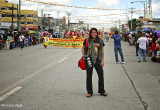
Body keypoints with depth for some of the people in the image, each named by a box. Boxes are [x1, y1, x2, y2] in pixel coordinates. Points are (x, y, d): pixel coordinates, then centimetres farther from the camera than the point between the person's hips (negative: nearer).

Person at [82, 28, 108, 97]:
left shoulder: (100, 41, 6)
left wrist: (102, 61, 1)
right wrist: (83, 55, -1)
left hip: (97, 60, 1)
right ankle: (89, 92, 14)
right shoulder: (87, 41, 3)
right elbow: (83, 48, 15)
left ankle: (102, 91, 16)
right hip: (89, 60, -1)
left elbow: (102, 52, 8)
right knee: (89, 76, 3)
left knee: (101, 75, 0)